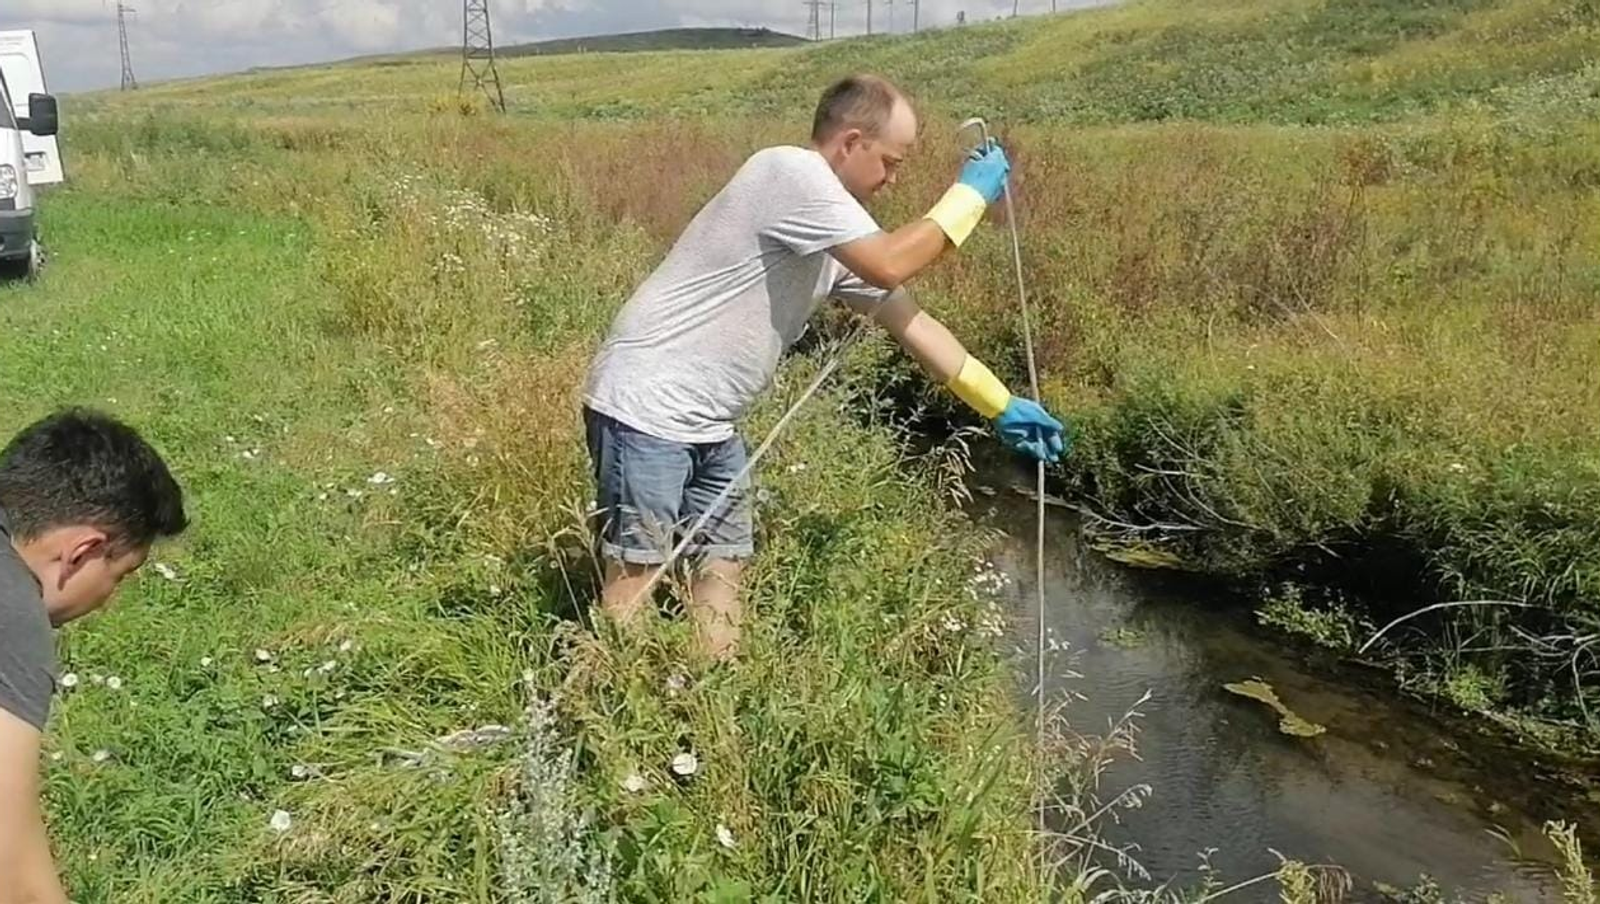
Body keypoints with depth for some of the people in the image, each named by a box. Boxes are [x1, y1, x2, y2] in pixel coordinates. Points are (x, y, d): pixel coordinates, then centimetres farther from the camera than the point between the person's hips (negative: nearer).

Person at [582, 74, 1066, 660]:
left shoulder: (836, 240, 12)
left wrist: (1001, 406, 15)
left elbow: (907, 318, 15)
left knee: (723, 562, 13)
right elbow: (890, 266, -23)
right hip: (646, 405, -10)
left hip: (706, 422, 10)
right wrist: (971, 194, -9)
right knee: (635, 576, -6)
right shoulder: (790, 171, -16)